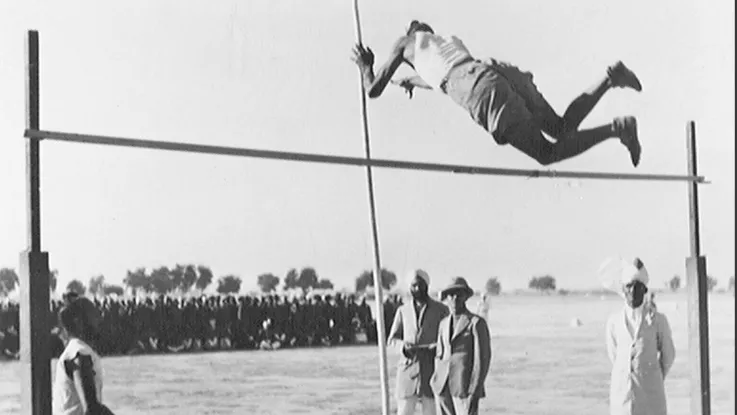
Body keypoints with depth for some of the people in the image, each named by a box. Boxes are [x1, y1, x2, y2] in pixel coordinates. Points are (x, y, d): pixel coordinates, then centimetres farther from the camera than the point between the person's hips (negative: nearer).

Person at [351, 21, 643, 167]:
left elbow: (373, 91, 26)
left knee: (549, 154, -3)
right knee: (561, 129, 18)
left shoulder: (405, 41, 25)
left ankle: (617, 128, -22)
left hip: (484, 94, -7)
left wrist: (365, 66, 46)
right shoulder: (450, 41, 42)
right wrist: (411, 81, 71)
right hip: (505, 74, 7)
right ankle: (610, 78, -5)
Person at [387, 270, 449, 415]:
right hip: (408, 369, 1)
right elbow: (392, 340, 11)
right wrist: (403, 346, -12)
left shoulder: (441, 310, 4)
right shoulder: (403, 311, 10)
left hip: (432, 370, -1)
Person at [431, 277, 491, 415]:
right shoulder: (444, 323, 13)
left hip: (465, 387, -6)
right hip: (444, 387, 6)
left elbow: (483, 359, -11)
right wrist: (437, 383, 10)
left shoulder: (477, 323, -7)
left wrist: (474, 393, -16)